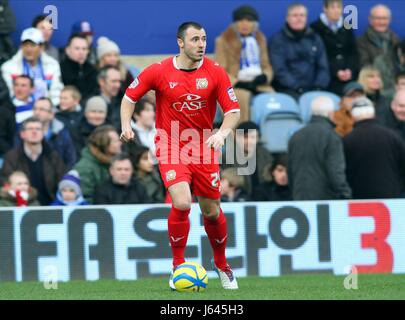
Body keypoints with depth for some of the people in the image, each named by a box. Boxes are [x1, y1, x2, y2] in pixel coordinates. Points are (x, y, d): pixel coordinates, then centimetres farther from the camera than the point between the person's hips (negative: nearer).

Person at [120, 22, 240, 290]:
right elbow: (130, 97, 5)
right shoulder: (159, 72, -8)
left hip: (203, 148, 2)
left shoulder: (216, 72, -6)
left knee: (212, 211, 9)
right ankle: (178, 266, -5)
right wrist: (126, 125, -12)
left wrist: (222, 133, -24)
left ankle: (222, 265, 34)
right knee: (182, 203, -22)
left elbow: (233, 110, -5)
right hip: (171, 148, -2)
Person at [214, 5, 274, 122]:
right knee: (242, 96, -37)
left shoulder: (260, 38, 18)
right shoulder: (224, 40, 5)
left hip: (258, 84, 4)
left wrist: (264, 77, -5)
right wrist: (239, 83, -15)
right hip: (234, 85, -4)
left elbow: (266, 66, 19)